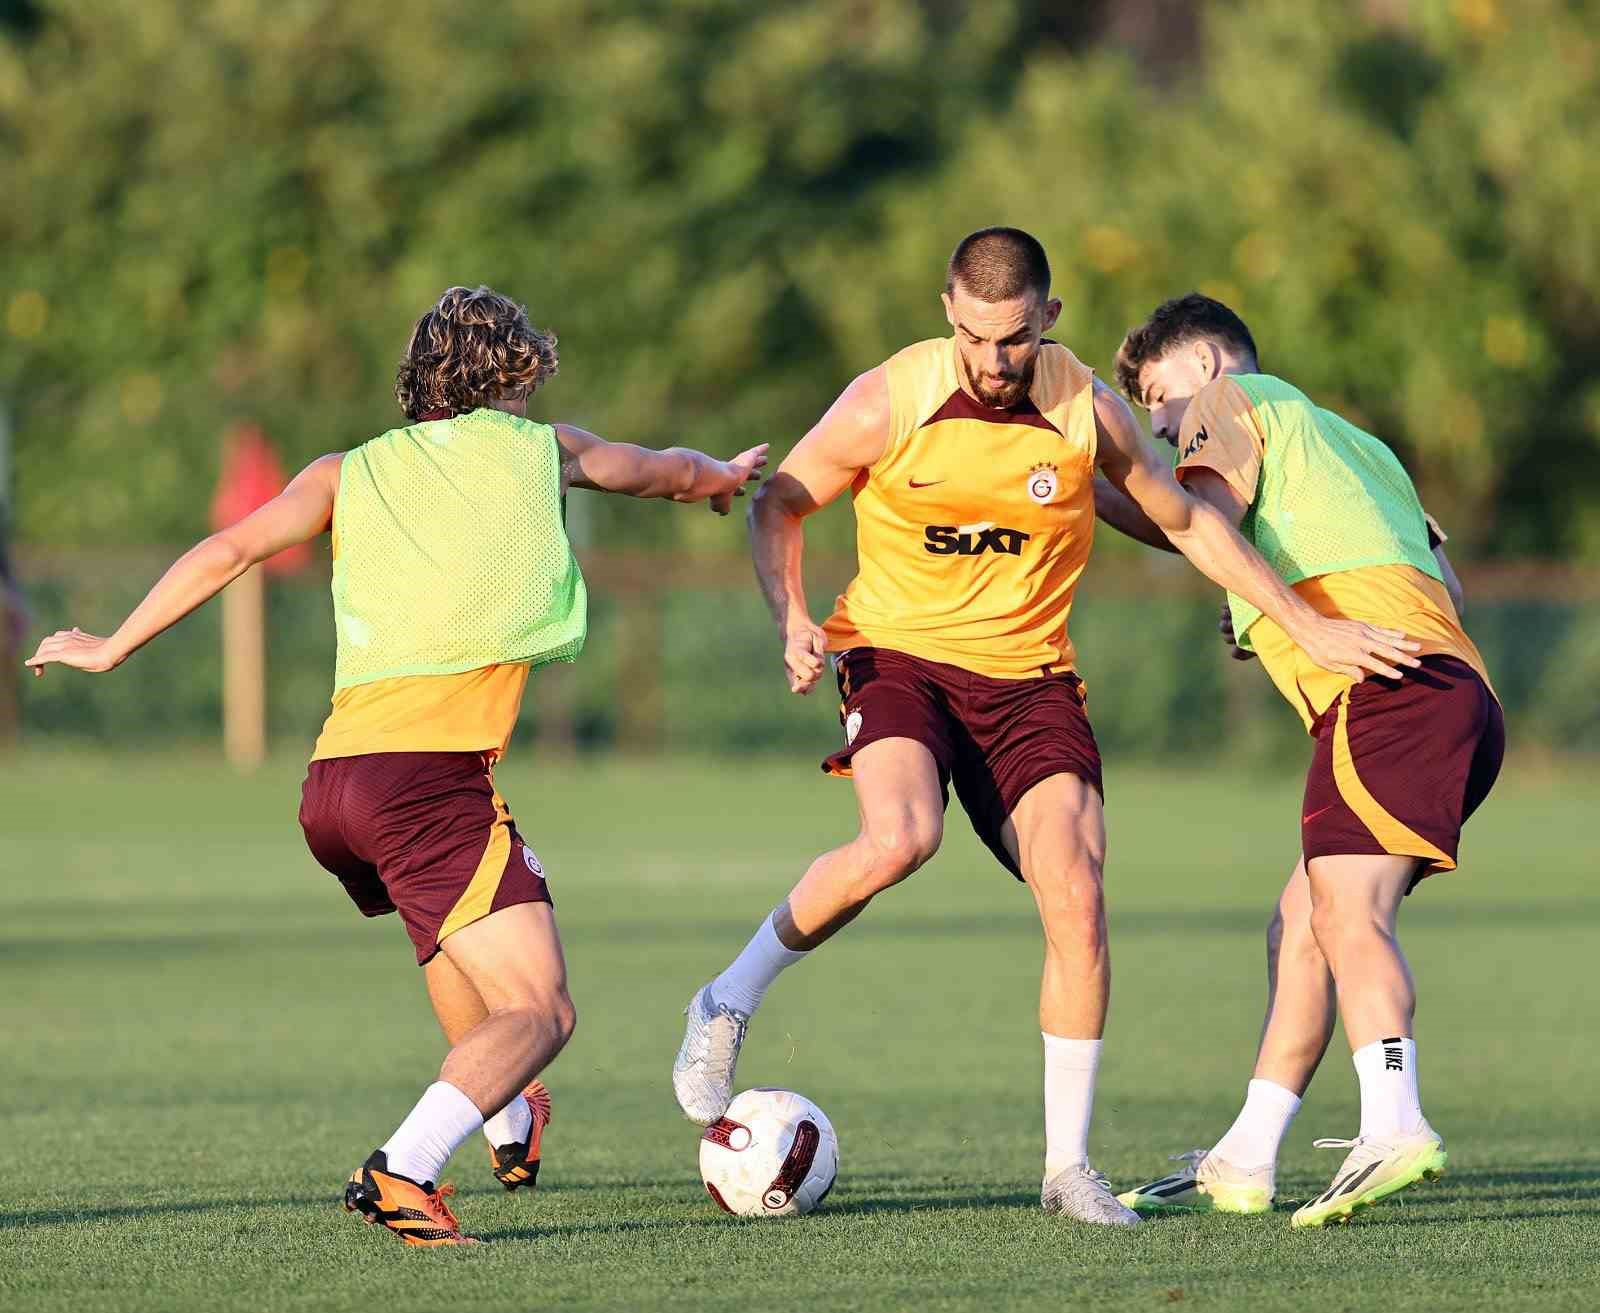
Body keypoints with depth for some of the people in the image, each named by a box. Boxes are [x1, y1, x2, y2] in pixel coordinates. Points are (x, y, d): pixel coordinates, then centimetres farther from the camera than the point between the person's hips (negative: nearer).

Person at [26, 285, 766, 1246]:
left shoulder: (349, 473, 19)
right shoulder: (540, 448, 15)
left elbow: (230, 549, 10)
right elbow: (664, 471, 32)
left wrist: (114, 647, 20)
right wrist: (724, 477, 55)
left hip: (331, 783, 6)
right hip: (429, 776, -6)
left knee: (465, 922, 37)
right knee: (540, 1013, -8)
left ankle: (506, 1122, 44)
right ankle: (403, 1169, -30)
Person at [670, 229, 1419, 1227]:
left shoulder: (1087, 411, -7)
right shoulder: (889, 403, -12)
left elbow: (1187, 520, 9)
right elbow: (780, 505, 2)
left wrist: (1307, 626, 11)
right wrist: (792, 619, -15)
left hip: (1030, 677, 3)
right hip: (900, 656, -2)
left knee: (1077, 896, -13)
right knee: (899, 840, -32)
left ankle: (1069, 1165, -3)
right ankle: (729, 1005, -9)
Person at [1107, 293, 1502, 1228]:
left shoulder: (1228, 399, 12)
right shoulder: (1359, 446, 36)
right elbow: (1449, 591, 30)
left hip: (1390, 691, -9)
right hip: (1465, 700, 9)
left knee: (1346, 911, -22)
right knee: (1299, 929, 12)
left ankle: (1394, 1128, -41)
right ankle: (1245, 1161, 12)